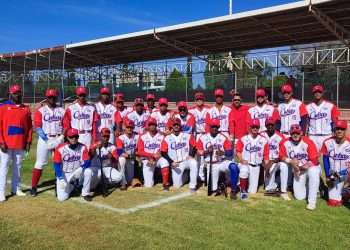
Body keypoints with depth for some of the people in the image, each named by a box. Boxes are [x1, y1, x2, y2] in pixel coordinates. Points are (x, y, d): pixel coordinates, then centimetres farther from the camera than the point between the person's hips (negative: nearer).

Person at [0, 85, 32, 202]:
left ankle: (16, 188, 21)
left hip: (20, 144, 3)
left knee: (18, 167, 11)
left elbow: (29, 127, 9)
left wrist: (28, 141, 3)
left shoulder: (26, 109, 8)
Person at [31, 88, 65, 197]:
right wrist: (42, 134, -26)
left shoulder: (62, 110, 9)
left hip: (58, 139, 3)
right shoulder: (40, 110, 0)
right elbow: (37, 126, -8)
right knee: (40, 163, -2)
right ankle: (34, 187, 4)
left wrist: (63, 136, -10)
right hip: (45, 139, -3)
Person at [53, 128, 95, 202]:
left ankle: (85, 193, -8)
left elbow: (87, 162, -16)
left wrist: (80, 170, -36)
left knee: (88, 171, -31)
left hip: (78, 174, 1)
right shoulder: (60, 149, -14)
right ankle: (71, 187, 21)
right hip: (64, 175, -1)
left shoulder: (83, 147, -12)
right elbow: (57, 166, -12)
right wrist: (61, 179, -23)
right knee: (62, 198, -14)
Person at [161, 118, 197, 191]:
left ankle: (192, 186, -23)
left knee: (193, 163, -35)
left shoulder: (188, 136, 1)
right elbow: (163, 152, -4)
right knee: (177, 185, -4)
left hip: (186, 160, 0)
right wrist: (171, 162, -15)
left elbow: (194, 146, 4)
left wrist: (191, 155, -15)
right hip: (175, 164, 1)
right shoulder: (167, 139, -1)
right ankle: (183, 176, 30)